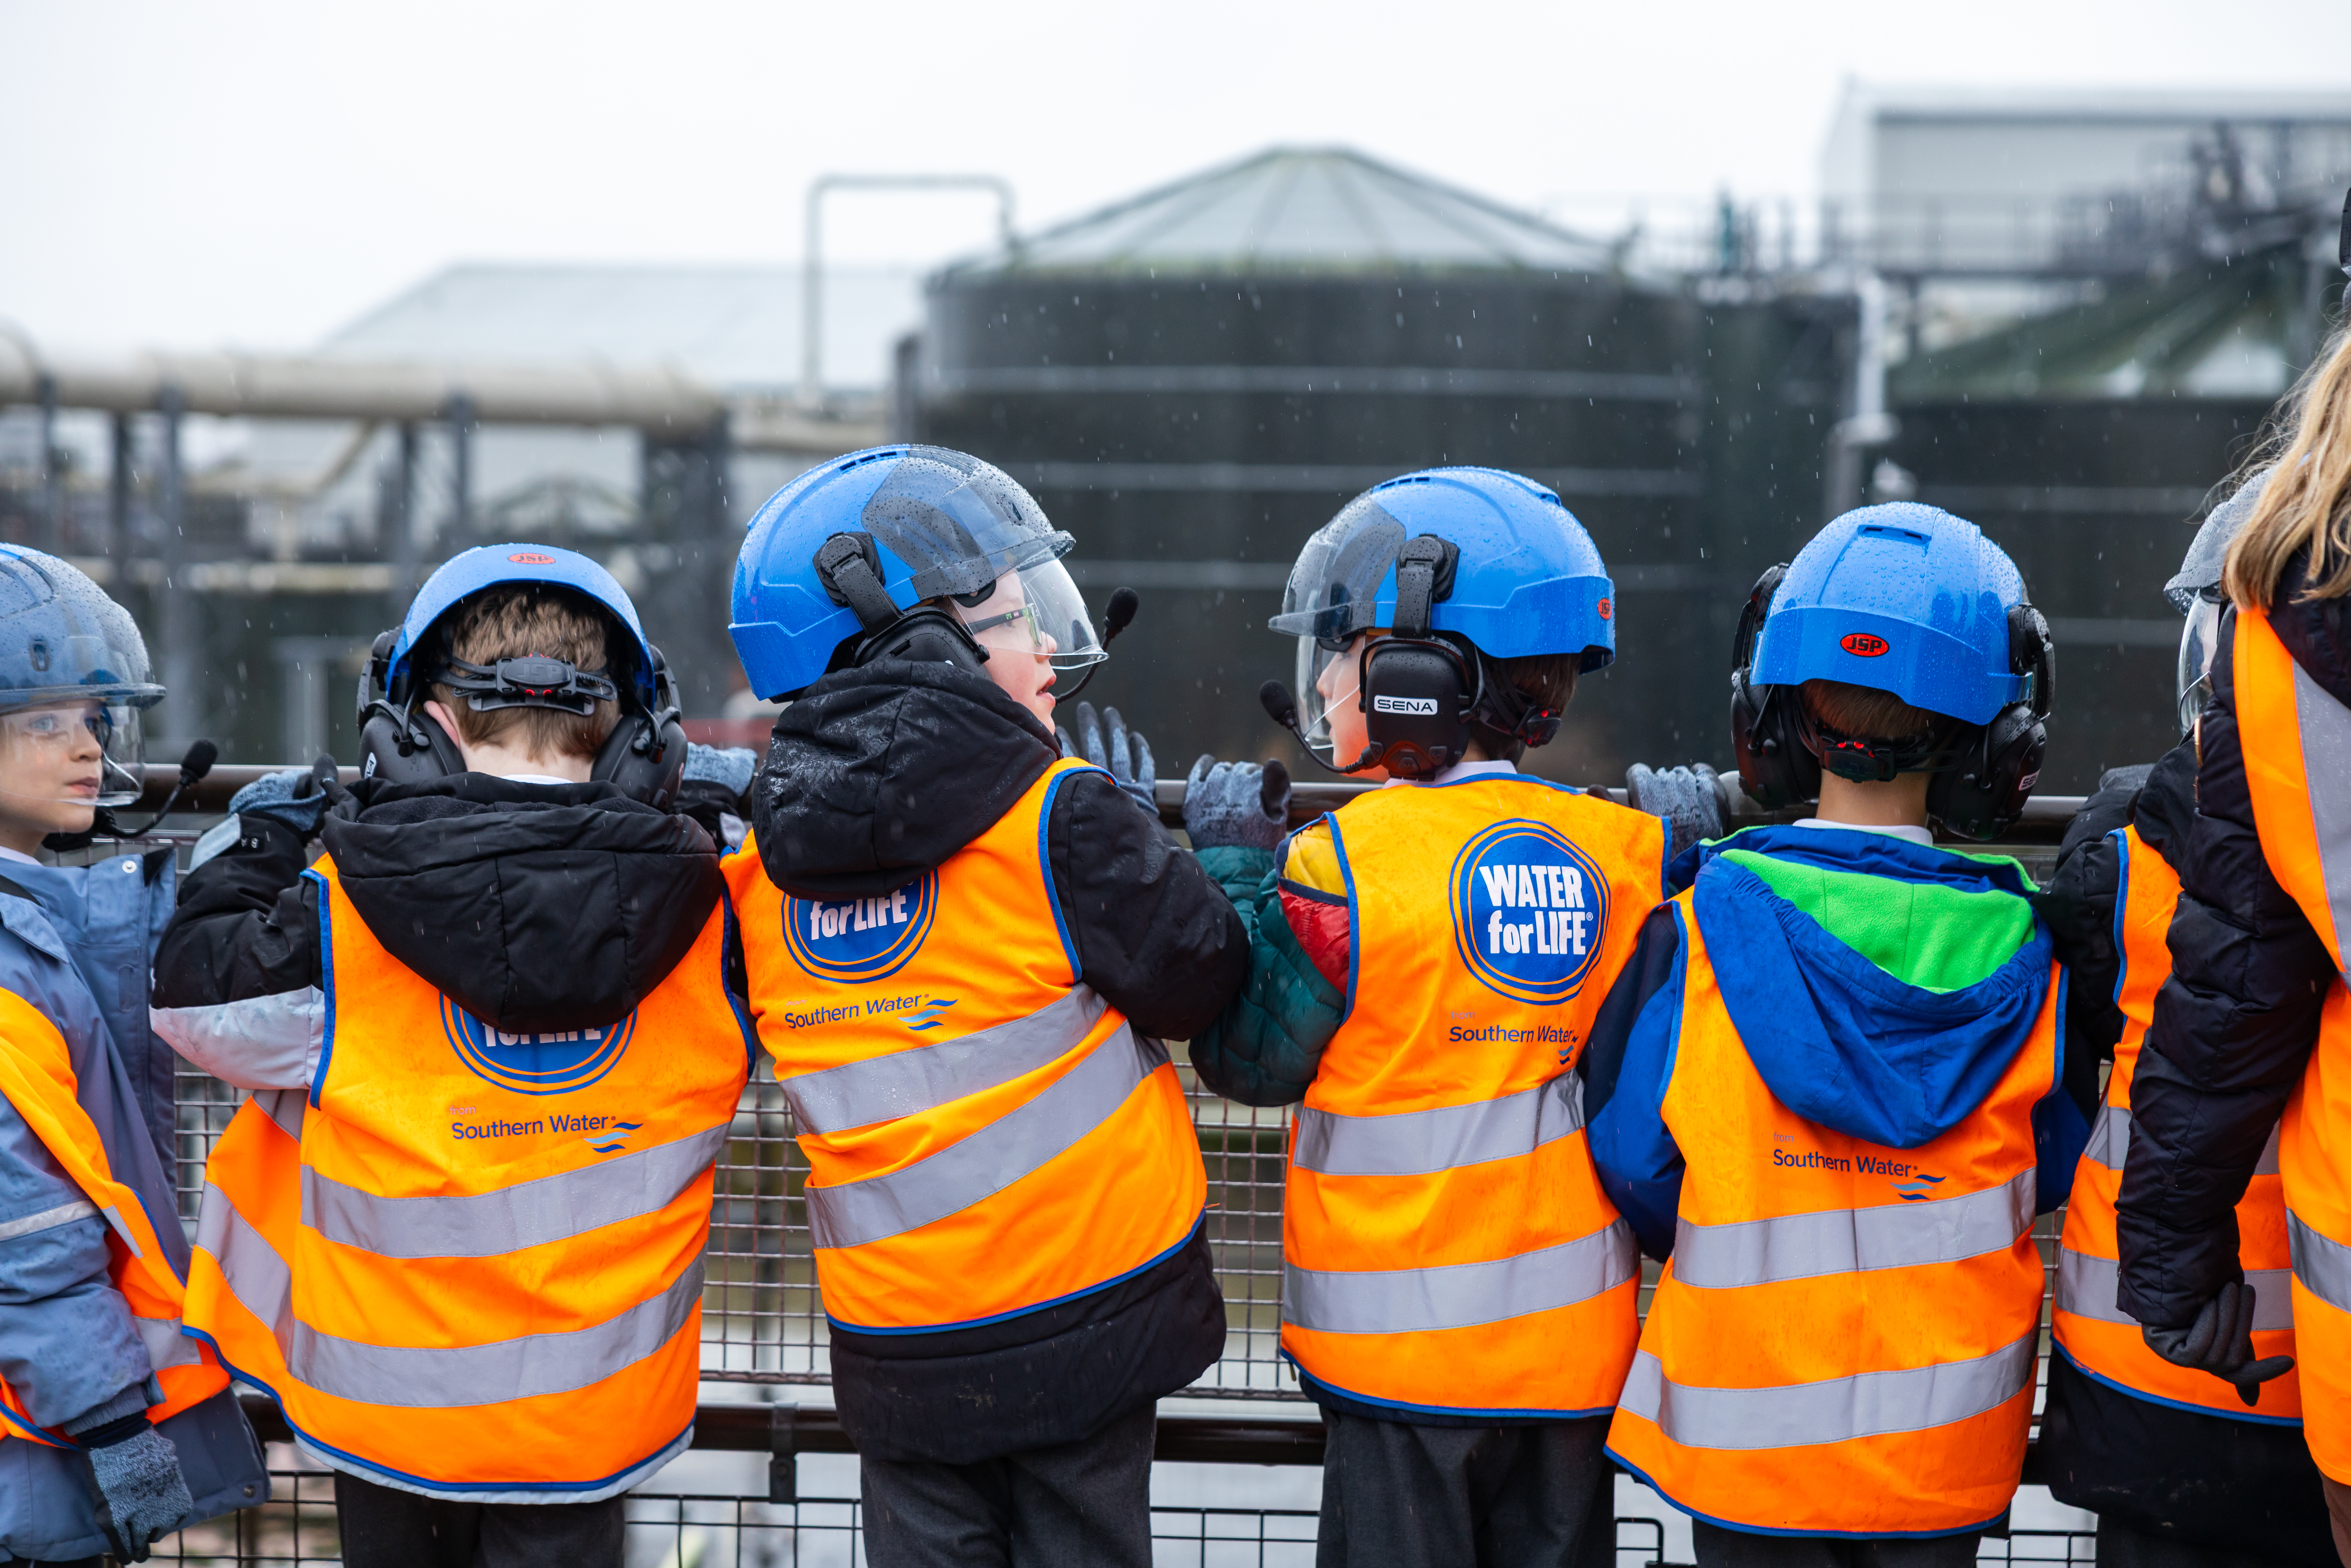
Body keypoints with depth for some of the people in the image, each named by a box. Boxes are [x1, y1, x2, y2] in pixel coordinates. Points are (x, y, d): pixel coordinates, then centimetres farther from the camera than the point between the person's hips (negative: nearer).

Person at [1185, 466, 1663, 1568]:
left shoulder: (1343, 867, -14)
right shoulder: (1624, 854, -1)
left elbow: (1250, 1055, -4)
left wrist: (1232, 862, 4)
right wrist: (1684, 848, 19)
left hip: (1406, 1337, -4)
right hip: (1575, 1341, 4)